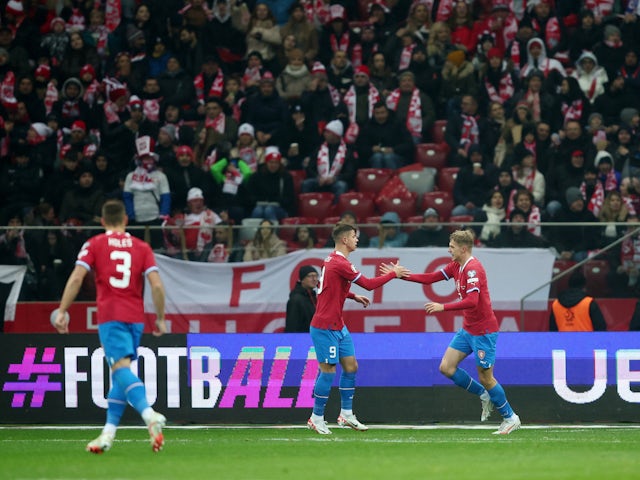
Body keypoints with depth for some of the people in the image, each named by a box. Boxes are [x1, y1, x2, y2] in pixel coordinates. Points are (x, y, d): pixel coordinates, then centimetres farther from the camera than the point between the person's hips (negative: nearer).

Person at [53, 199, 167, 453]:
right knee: (120, 373, 13)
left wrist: (62, 311, -3)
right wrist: (161, 318, 8)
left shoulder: (94, 244, 6)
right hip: (136, 316, 4)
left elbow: (76, 278, -5)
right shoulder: (142, 247, 11)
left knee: (121, 368, -17)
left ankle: (150, 415, -41)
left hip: (110, 316, -4)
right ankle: (108, 432, 10)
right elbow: (157, 285, 0)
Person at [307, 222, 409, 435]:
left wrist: (354, 296, 16)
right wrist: (393, 274, -6)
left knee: (351, 366, 10)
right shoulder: (340, 264, -20)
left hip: (337, 326, 10)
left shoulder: (332, 260, 11)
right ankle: (316, 418, 5)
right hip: (325, 328, -10)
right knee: (328, 371, -5)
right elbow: (369, 284, -18)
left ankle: (346, 415, 18)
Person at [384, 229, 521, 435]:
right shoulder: (456, 266, 8)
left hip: (483, 331, -9)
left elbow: (472, 301, -31)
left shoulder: (473, 269, -21)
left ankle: (510, 418, 13)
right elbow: (430, 278, 13)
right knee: (446, 368, 3)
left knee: (485, 378, -2)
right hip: (468, 329, 9)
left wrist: (443, 307, -30)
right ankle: (484, 396, 19)